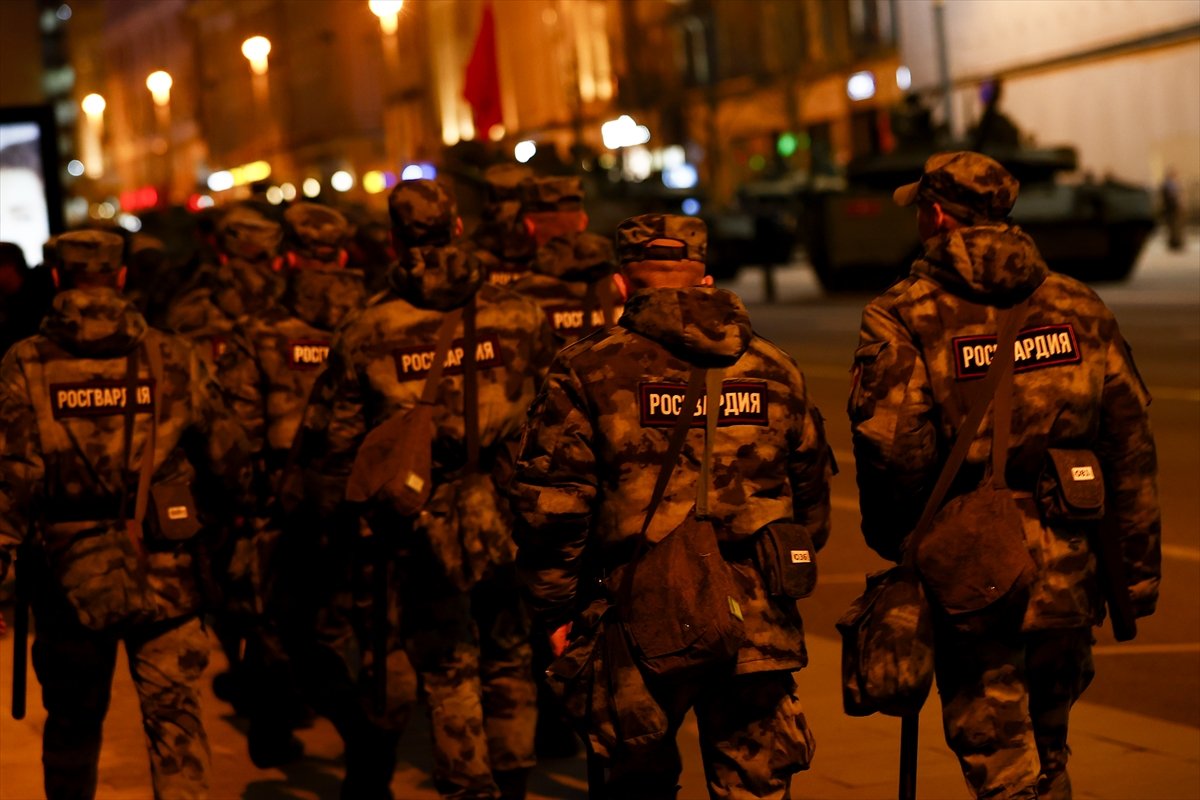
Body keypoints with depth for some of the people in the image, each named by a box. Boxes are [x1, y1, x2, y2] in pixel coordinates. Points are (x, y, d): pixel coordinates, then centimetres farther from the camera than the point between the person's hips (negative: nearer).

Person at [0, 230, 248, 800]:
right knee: (175, 719, 3)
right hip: (164, 573, 0)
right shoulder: (172, 359, -1)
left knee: (73, 721, 18)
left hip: (69, 576, 0)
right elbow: (226, 460, 4)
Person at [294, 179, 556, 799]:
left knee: (449, 670, 10)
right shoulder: (518, 317, -3)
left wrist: (331, 512, 13)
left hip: (425, 528, -1)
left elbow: (329, 440, -1)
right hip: (510, 516, 1)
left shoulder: (364, 334, -6)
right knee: (509, 661, 17)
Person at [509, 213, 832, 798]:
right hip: (759, 632, 3)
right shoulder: (773, 370, 10)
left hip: (643, 624, -3)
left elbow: (548, 504, -6)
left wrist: (556, 609, 4)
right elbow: (812, 500, 17)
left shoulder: (587, 371, -3)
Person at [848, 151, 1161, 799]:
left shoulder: (903, 317, -8)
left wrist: (895, 543, 1)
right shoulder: (1078, 307, 6)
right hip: (1067, 575, 4)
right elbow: (1129, 443, 5)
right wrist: (1139, 566, 12)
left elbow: (891, 447, -17)